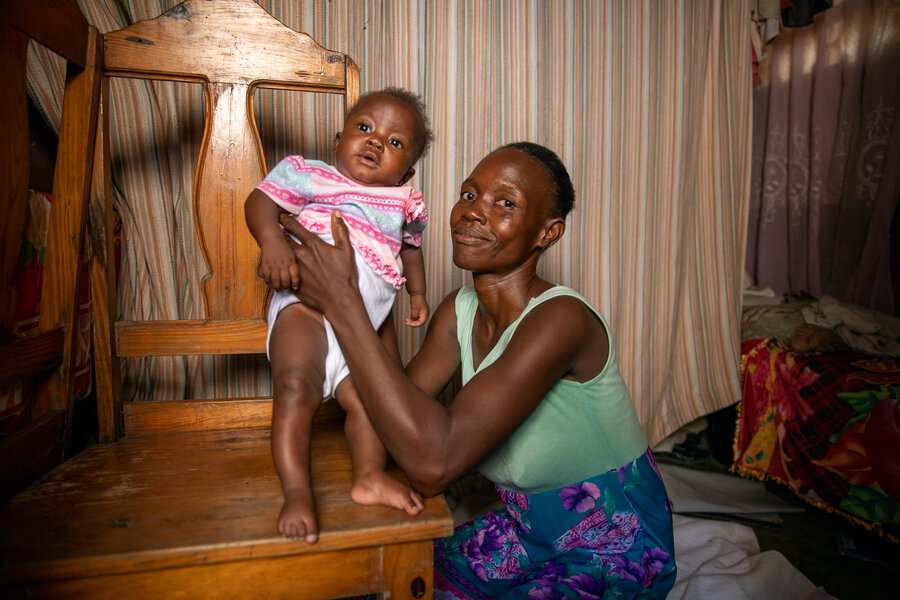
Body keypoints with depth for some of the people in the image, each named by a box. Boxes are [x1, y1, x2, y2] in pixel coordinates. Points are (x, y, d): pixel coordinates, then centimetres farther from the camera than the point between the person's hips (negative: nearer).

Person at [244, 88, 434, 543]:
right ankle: (296, 492, -14)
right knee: (296, 387, -21)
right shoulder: (311, 176, 2)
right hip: (307, 305, -5)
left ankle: (369, 474, 14)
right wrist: (272, 240, -24)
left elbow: (410, 245, 31)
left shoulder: (405, 203, 15)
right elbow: (260, 200, -4)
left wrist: (417, 292, 30)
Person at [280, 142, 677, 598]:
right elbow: (395, 415, -11)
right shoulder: (459, 311, -6)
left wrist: (342, 302, -36)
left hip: (610, 561, -5)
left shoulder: (560, 319, -30)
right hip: (528, 534, 6)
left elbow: (433, 463, -39)